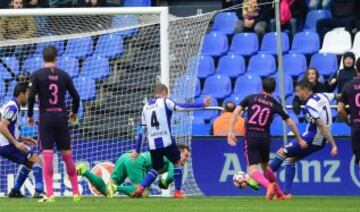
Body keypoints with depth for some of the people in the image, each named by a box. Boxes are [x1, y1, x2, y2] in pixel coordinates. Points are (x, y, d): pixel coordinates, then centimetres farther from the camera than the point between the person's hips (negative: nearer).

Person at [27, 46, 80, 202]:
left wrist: (30, 115, 4)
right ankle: (76, 192, 13)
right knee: (67, 155, 10)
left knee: (47, 155, -6)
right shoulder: (63, 75, 4)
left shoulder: (37, 75, -4)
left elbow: (31, 97, -10)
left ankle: (49, 194, -14)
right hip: (61, 118, 2)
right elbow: (75, 96, 6)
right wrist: (74, 113, 23)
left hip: (45, 119, -2)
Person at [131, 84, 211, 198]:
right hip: (166, 142, -5)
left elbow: (142, 130, 16)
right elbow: (183, 107, -11)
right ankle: (178, 192, 9)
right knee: (177, 162, 14)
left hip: (152, 144, 5)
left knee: (156, 168, 19)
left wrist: (137, 150, 19)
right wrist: (202, 105, -8)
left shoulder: (146, 107, 16)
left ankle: (140, 188, 0)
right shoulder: (165, 102, 0)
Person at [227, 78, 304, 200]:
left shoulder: (251, 98, 6)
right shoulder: (275, 105, 7)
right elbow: (290, 122, 9)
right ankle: (278, 193, 28)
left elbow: (236, 111, -4)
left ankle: (268, 185, -32)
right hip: (265, 137, 2)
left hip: (251, 136, -2)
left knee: (252, 169, -6)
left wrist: (231, 131, -4)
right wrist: (299, 139, 19)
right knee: (265, 166, 24)